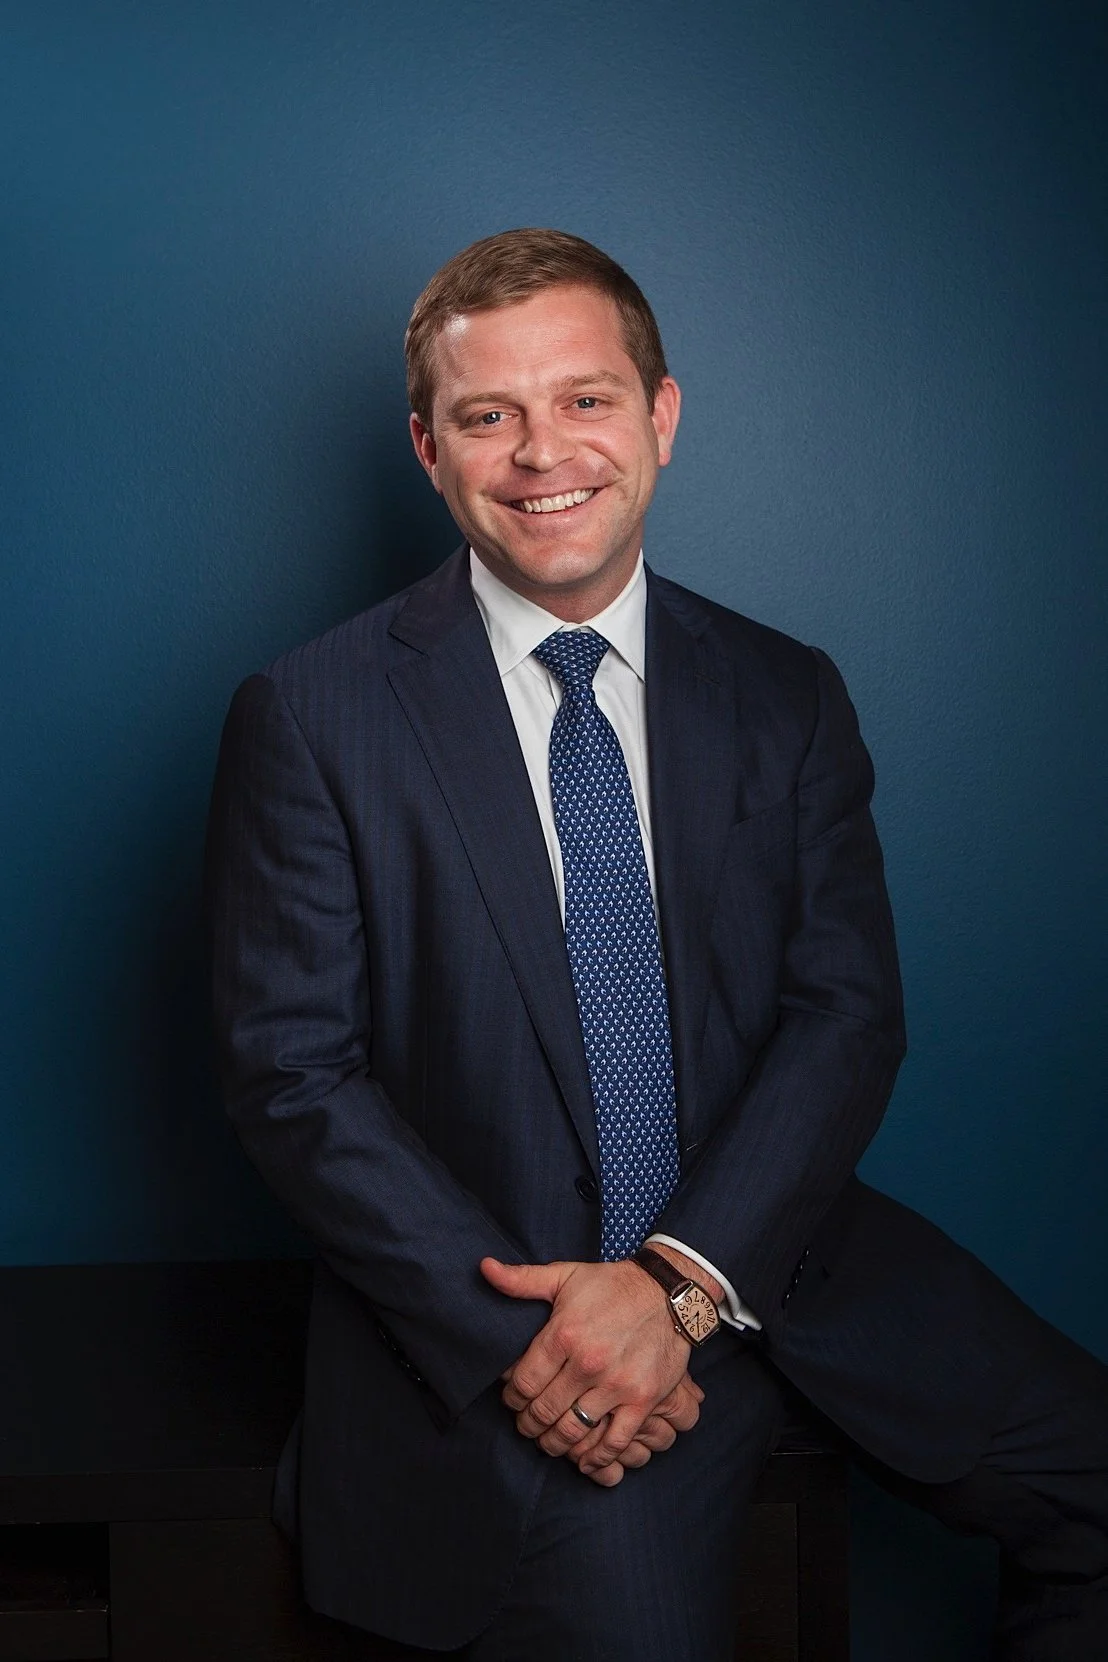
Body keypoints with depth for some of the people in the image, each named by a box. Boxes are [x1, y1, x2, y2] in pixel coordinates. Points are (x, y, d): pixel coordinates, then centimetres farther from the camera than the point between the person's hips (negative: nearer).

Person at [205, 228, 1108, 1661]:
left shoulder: (785, 697, 6)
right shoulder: (312, 720, -4)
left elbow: (848, 1015, 0)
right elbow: (291, 1072, -7)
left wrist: (678, 1279, -15)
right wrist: (515, 1333, -17)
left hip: (767, 1258, 4)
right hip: (485, 1313, -3)